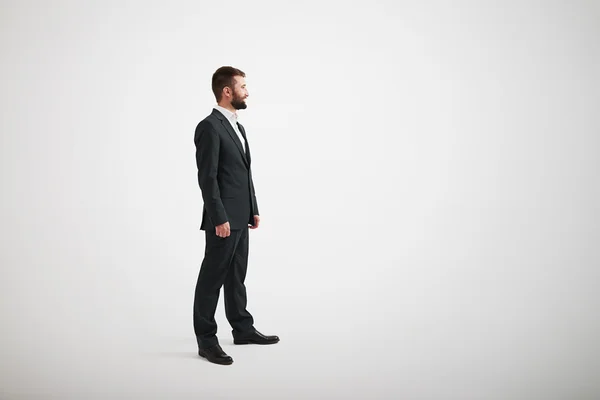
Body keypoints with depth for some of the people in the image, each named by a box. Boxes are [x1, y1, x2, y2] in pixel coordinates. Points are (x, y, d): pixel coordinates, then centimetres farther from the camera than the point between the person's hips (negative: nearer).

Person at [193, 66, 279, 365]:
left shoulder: (236, 126, 16)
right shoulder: (209, 127, -14)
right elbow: (207, 178, -19)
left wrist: (253, 210, 16)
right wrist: (219, 219, -21)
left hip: (240, 217, 9)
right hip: (223, 219, -9)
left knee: (236, 276, 17)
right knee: (212, 278, -1)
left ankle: (243, 329, 28)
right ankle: (206, 340, 7)